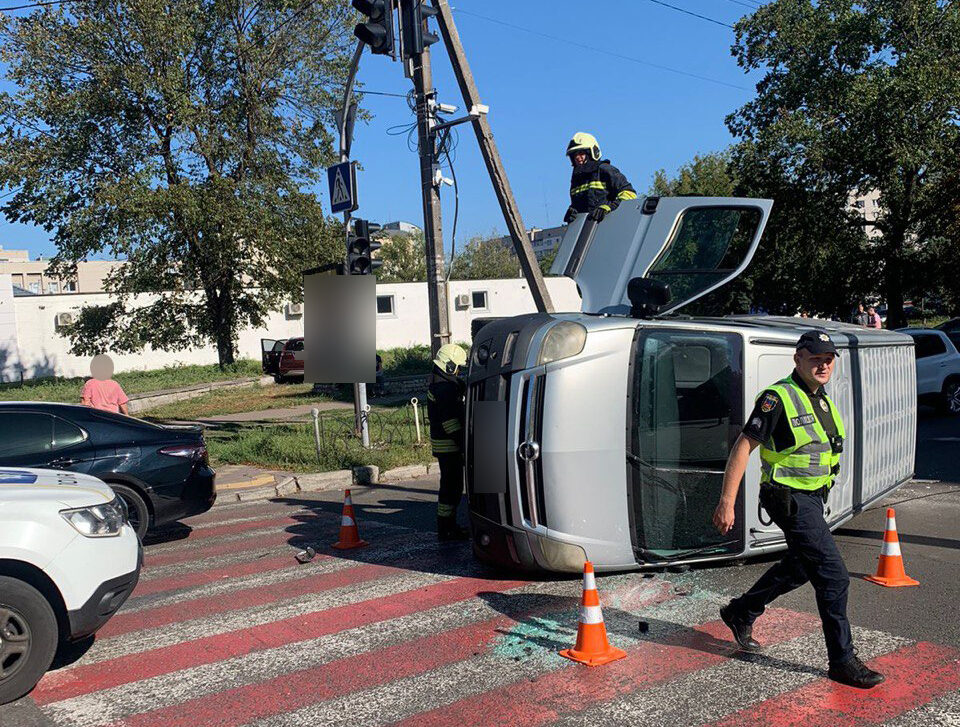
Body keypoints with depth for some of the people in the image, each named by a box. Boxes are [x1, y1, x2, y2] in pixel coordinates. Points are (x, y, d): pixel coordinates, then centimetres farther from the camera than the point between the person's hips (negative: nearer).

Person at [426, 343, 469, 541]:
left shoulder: (437, 383, 14)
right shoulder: (444, 388, -20)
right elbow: (450, 422, -24)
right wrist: (463, 444, -21)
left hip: (443, 444, 11)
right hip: (448, 445, -11)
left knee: (451, 485, 18)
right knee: (451, 486, -4)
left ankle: (449, 525, 28)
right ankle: (445, 529, 3)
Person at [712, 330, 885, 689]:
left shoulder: (821, 400, 11)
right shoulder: (779, 397, -17)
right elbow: (743, 446, -20)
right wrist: (726, 502, -23)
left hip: (812, 497, 10)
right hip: (790, 500, -10)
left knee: (798, 567, 22)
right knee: (833, 576, -8)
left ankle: (740, 612, 38)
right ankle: (842, 662, 5)